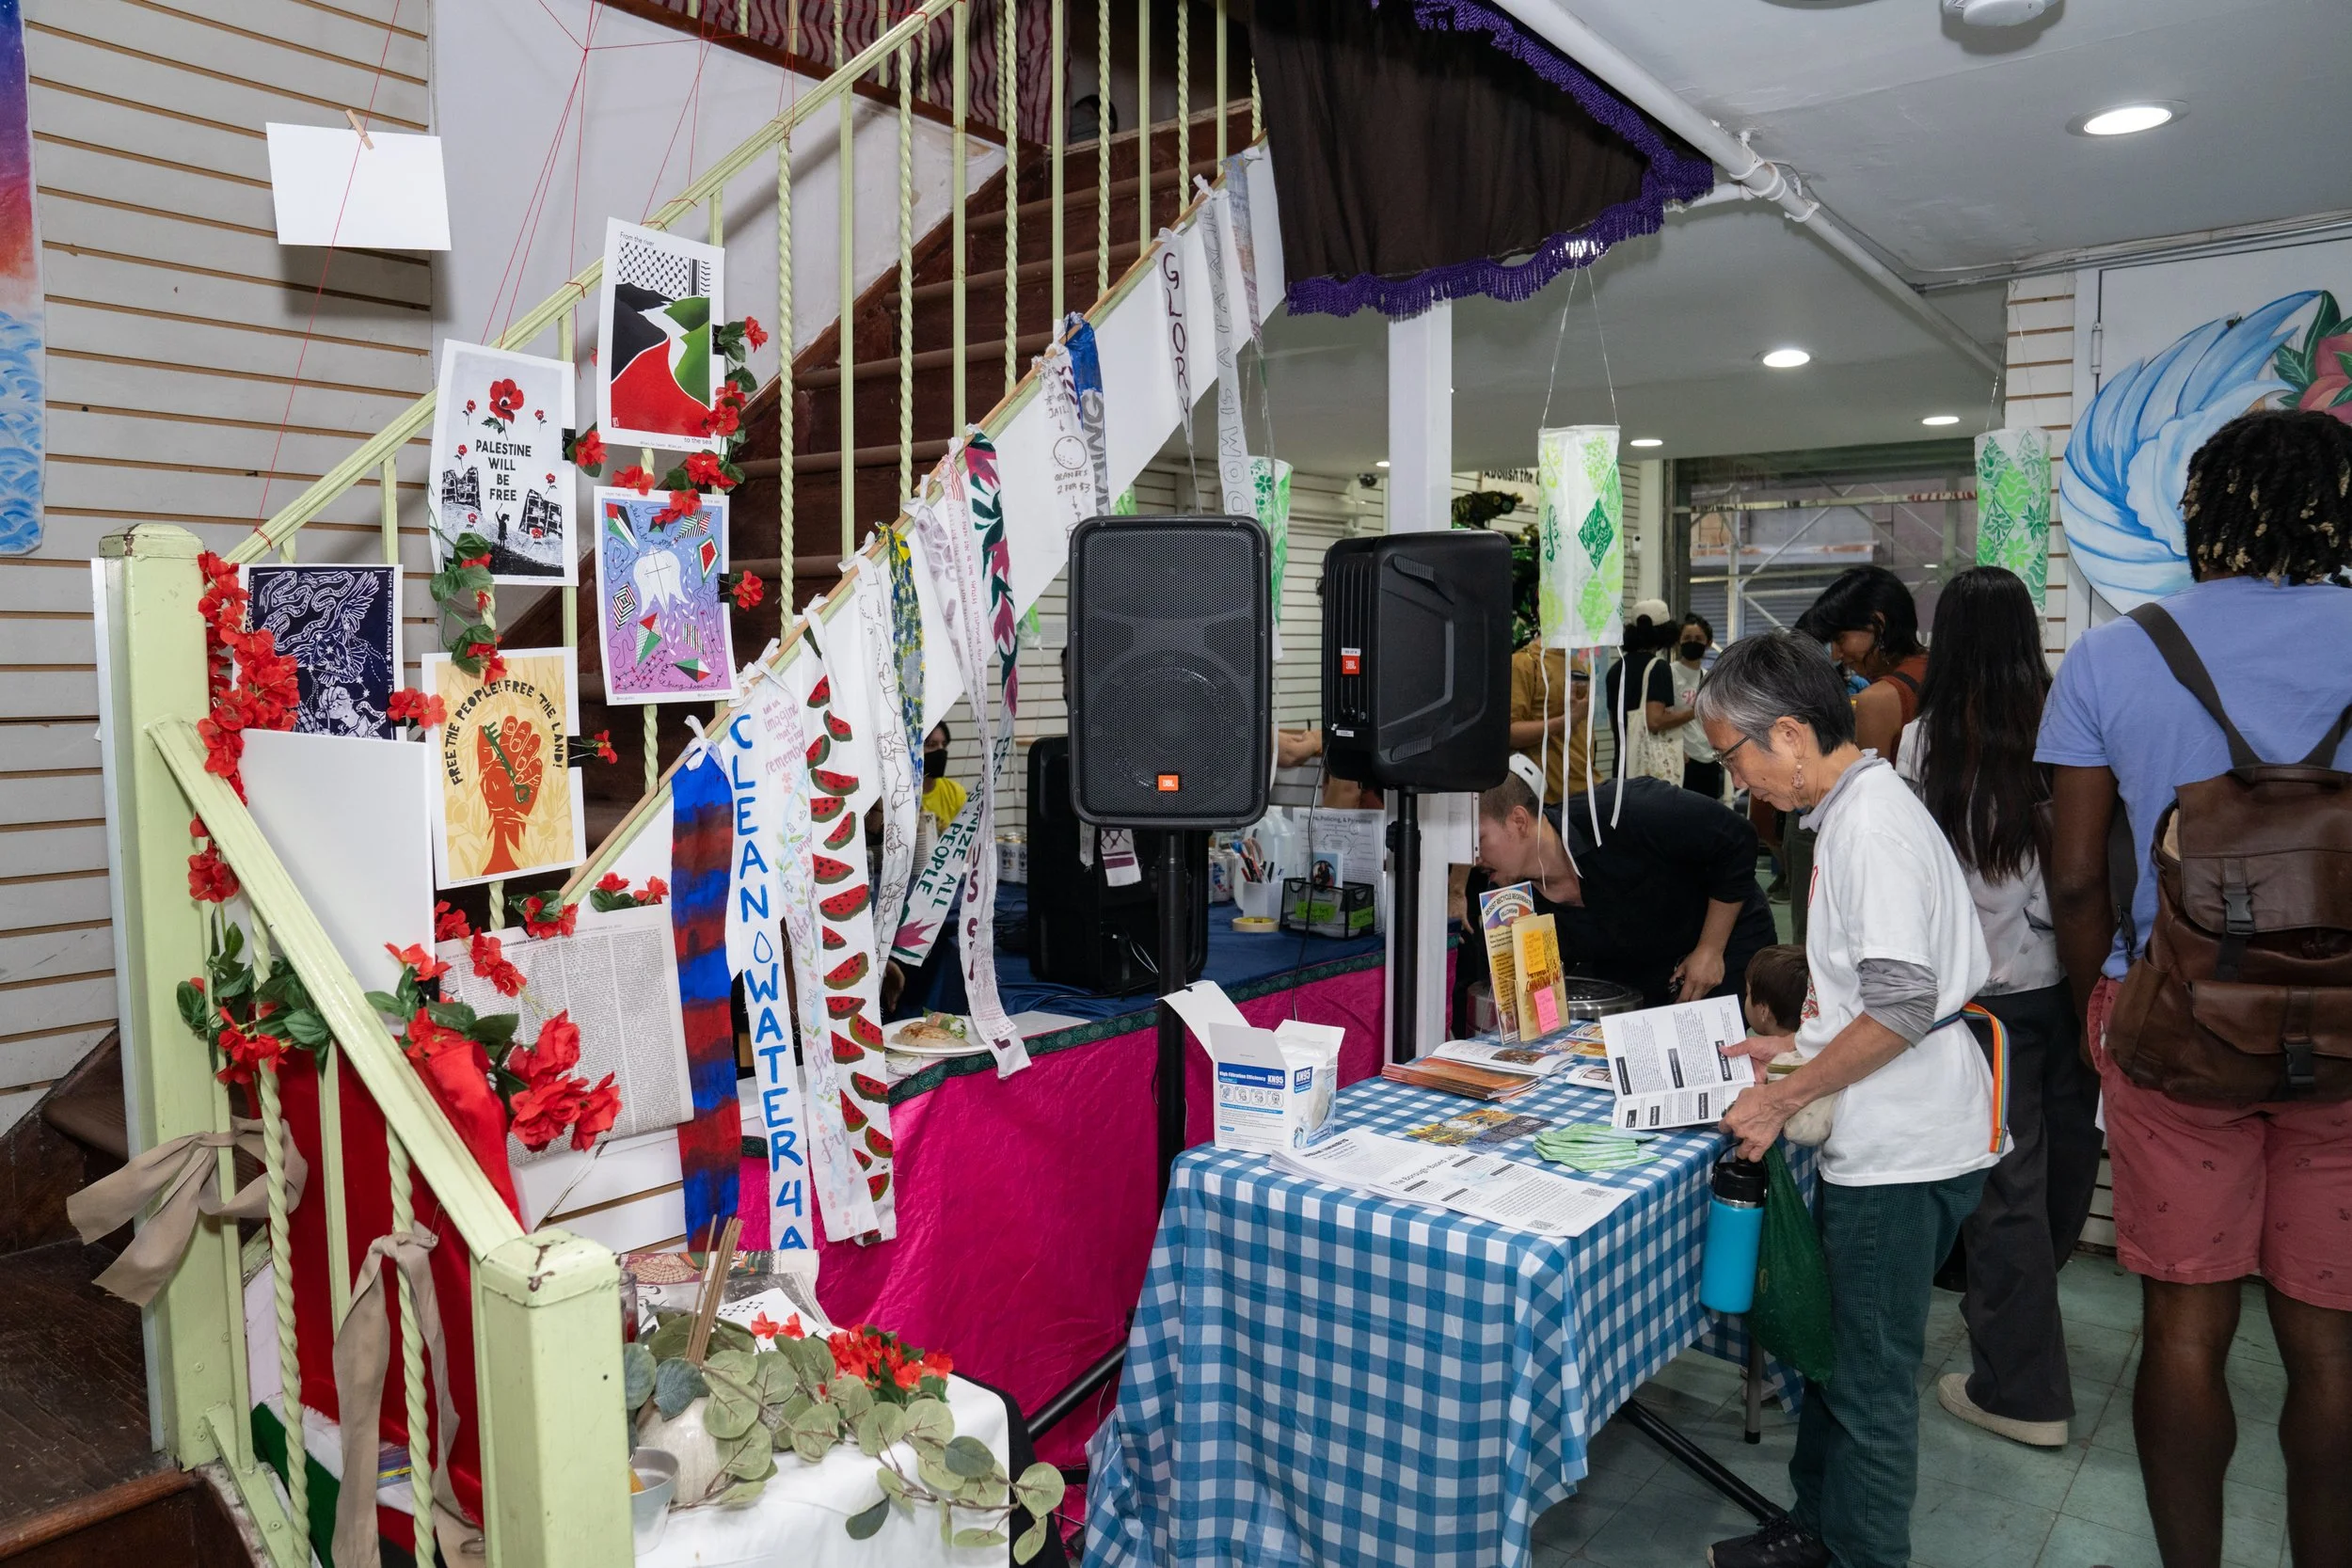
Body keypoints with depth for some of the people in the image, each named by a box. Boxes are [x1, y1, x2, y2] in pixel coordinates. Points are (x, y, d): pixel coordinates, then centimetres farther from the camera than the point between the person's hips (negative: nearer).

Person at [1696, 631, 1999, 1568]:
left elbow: (1902, 1006, -25)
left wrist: (1785, 1099, -18)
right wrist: (1798, 1043, 17)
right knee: (1831, 1345, 20)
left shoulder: (1872, 823, -19)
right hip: (1878, 1141, 10)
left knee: (1869, 1380, 4)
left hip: (1903, 1149, -10)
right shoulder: (1855, 811, 12)